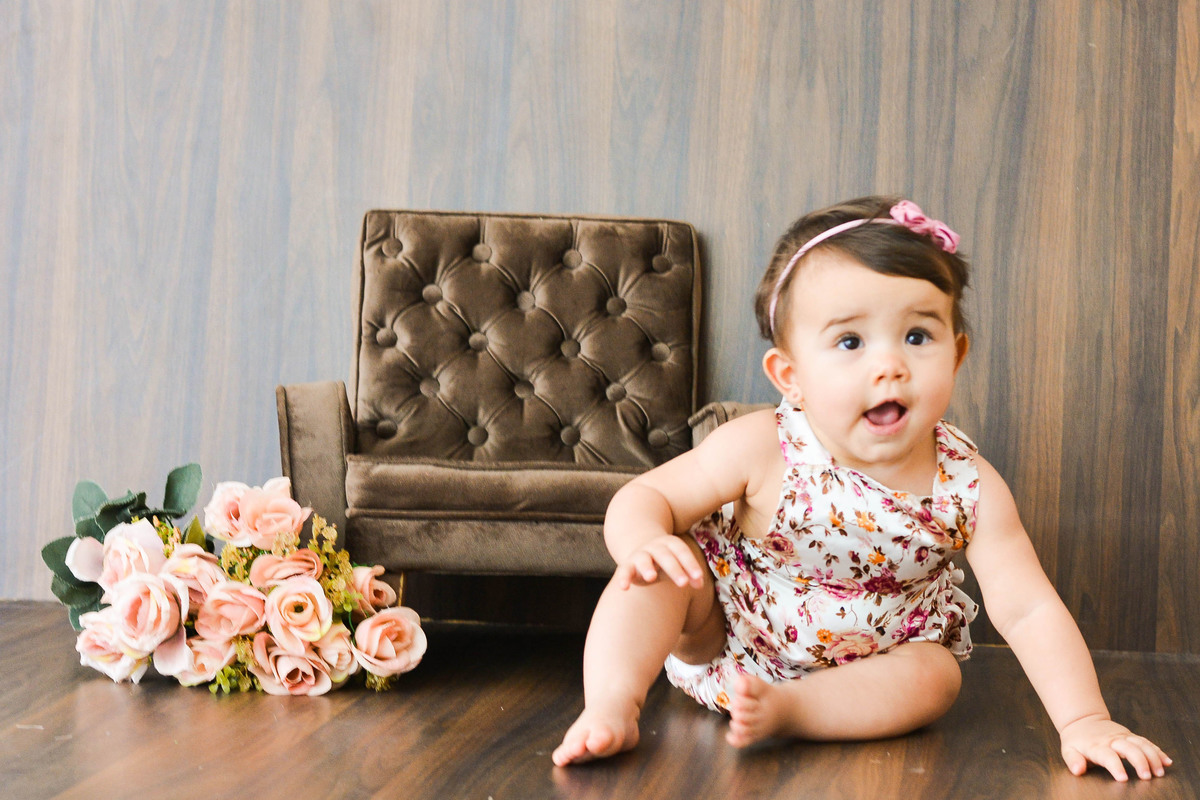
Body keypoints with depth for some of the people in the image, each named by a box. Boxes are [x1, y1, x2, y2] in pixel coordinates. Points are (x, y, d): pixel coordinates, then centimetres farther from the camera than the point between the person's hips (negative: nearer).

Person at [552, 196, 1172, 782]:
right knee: (664, 569, -24)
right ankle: (611, 709, -24)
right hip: (726, 637, -2)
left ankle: (782, 710, -27)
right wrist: (644, 541, -40)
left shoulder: (969, 487, -20)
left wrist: (1084, 722, -28)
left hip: (872, 663, 2)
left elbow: (1027, 610, -18)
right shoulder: (761, 450, -24)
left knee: (934, 676, -25)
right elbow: (643, 497, -16)